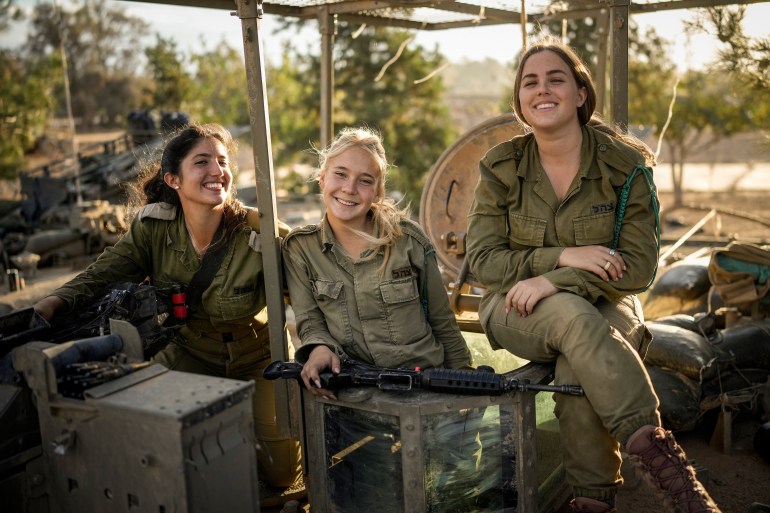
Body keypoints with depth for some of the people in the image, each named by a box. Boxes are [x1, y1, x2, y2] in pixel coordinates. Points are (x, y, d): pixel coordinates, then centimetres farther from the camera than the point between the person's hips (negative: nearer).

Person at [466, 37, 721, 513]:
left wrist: (554, 281, -24)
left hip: (604, 304, 0)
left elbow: (640, 266, -10)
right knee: (573, 316, -35)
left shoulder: (625, 166, -6)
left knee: (577, 372, -34)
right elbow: (482, 260, -6)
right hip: (519, 310, 0)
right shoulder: (500, 168, -3)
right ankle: (658, 452, -34)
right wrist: (563, 256, -20)